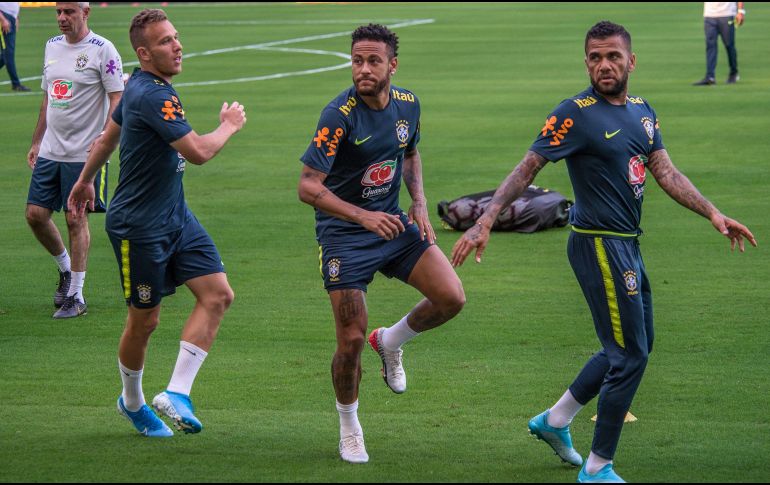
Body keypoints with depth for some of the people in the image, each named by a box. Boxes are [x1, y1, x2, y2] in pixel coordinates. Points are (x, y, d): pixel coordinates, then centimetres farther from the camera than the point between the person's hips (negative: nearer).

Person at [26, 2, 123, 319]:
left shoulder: (102, 50, -9)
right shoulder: (52, 46, 11)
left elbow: (117, 99, -11)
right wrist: (37, 142, 18)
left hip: (83, 153, -6)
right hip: (50, 150, 6)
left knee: (76, 220, -3)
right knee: (36, 215, 3)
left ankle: (76, 296, 7)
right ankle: (65, 269, 27)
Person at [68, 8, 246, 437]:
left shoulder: (141, 88, 8)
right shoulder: (151, 95, -24)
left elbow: (110, 134, 24)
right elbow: (198, 151, -30)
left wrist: (86, 180, 38)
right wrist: (230, 126, -10)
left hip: (176, 216, 9)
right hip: (139, 227, -9)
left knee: (218, 294, -6)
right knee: (145, 320, 5)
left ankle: (177, 393, -6)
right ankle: (133, 402, 29)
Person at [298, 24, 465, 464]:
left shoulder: (407, 104, -2)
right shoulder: (339, 115, -22)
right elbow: (308, 186, -25)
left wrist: (419, 203, 4)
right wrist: (362, 216, -36)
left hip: (392, 223, 5)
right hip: (344, 233, -5)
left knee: (452, 298, -11)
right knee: (352, 339, -6)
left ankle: (391, 342, 19)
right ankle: (349, 427, 19)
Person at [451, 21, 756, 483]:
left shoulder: (642, 111, 10)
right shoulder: (576, 114, -14)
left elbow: (666, 172, 10)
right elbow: (527, 169, -16)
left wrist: (714, 213, 0)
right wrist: (485, 223, -25)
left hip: (627, 245, 9)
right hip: (599, 244, -9)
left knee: (636, 346, 21)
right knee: (631, 354, -7)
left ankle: (555, 420, 34)